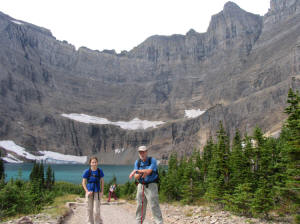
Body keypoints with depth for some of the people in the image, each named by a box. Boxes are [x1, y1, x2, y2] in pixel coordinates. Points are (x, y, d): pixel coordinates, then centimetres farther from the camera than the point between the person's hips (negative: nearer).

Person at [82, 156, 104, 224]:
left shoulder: (100, 171, -4)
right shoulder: (87, 171, -8)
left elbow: (102, 181, 6)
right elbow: (84, 183, -2)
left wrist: (102, 192, 0)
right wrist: (87, 191, -14)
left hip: (97, 192, 0)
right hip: (89, 192, 0)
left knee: (97, 210, -4)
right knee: (89, 209, 9)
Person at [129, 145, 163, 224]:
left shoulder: (152, 160, -8)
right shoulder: (137, 162, 6)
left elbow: (148, 171, -24)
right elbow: (136, 177, -1)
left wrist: (136, 171, -21)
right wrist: (141, 174, -23)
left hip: (151, 185, -5)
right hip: (141, 185, 5)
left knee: (154, 205, -8)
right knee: (140, 206, 11)